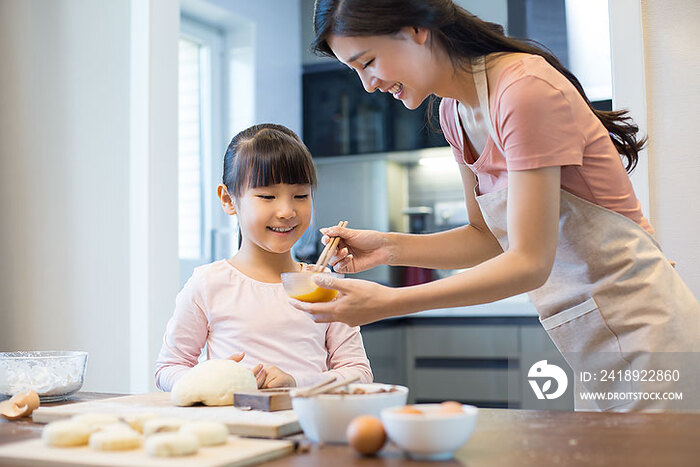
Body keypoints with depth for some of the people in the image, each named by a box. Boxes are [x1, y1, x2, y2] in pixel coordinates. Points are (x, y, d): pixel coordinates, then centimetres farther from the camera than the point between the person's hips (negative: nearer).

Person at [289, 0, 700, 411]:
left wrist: (388, 303, -26)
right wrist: (388, 247, -2)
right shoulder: (454, 113, 6)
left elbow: (529, 263, -23)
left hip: (643, 328, -8)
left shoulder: (526, 90, -21)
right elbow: (489, 239, 12)